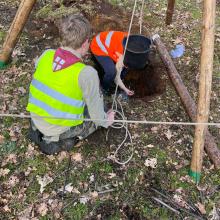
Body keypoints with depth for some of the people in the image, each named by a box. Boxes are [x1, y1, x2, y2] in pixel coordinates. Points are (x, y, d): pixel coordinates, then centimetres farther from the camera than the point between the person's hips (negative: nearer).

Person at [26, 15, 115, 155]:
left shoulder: (46, 55, -10)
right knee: (98, 117, 18)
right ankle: (60, 140, 2)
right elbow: (97, 114, -15)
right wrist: (106, 121, 7)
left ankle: (40, 131, 13)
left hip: (36, 121, 6)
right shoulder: (86, 74, -27)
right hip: (60, 128, -5)